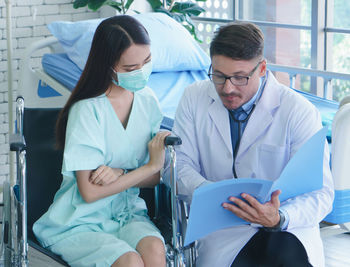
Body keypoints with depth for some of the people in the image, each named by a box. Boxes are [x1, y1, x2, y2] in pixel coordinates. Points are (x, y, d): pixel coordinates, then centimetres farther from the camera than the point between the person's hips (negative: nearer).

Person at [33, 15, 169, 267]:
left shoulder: (147, 101, 2)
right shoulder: (87, 111, -15)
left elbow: (155, 178, 4)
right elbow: (89, 192, -16)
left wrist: (119, 174, -18)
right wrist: (152, 165, -11)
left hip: (127, 212, 5)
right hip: (80, 222, -4)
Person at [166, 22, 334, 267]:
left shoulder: (299, 112, -6)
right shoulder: (194, 98, 5)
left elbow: (321, 194, -9)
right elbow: (178, 164, 6)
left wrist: (279, 219, -30)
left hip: (288, 228, -1)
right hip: (222, 228, 1)